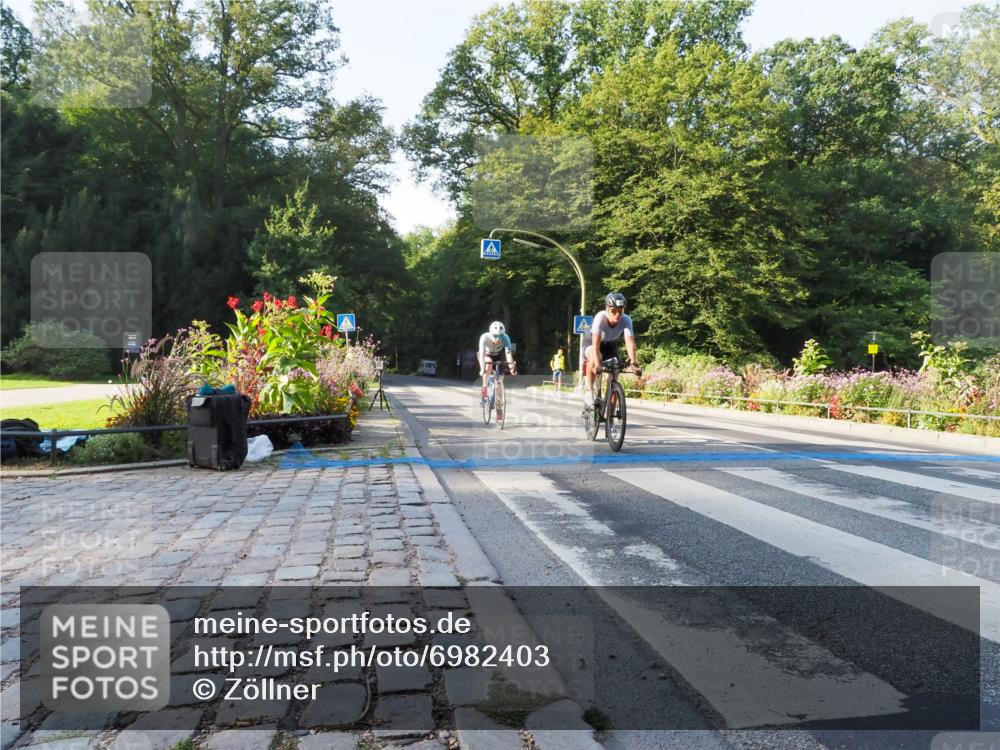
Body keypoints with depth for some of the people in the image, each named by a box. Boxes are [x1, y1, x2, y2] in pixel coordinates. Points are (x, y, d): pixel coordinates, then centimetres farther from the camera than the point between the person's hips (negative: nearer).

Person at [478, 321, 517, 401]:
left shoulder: (505, 338, -33)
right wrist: (482, 368, -58)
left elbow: (508, 353, -41)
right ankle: (484, 387, -26)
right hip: (487, 355, -2)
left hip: (498, 355, 2)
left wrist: (511, 366, -56)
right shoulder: (485, 337, -36)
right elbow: (482, 353, -45)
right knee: (489, 362, -33)